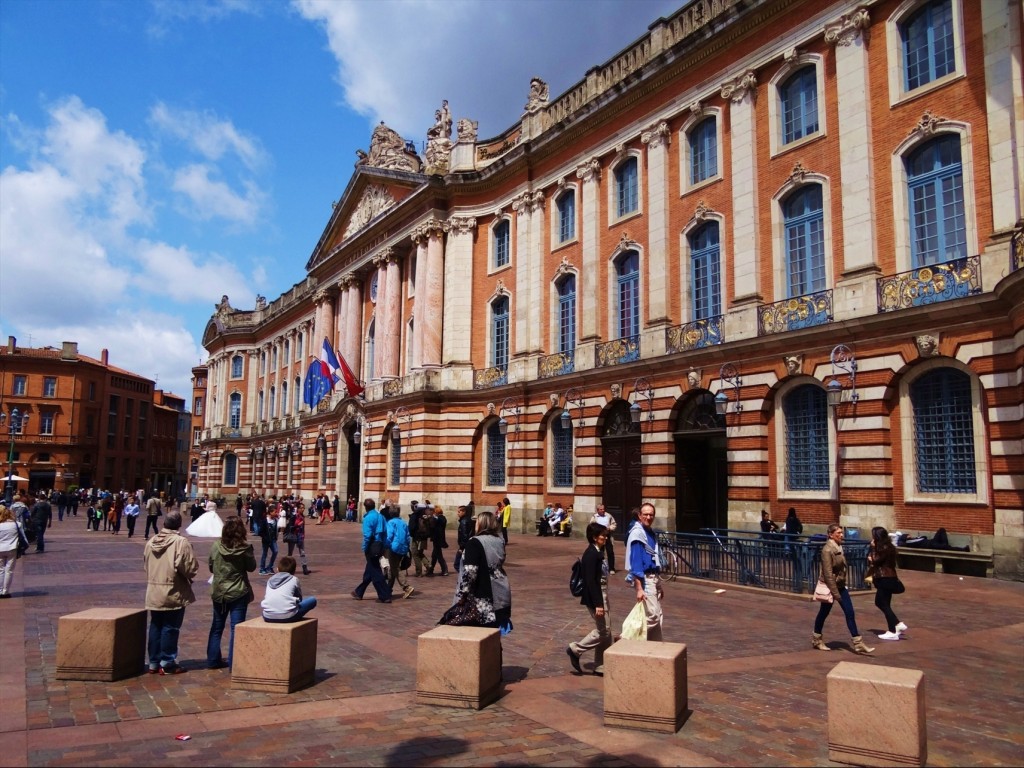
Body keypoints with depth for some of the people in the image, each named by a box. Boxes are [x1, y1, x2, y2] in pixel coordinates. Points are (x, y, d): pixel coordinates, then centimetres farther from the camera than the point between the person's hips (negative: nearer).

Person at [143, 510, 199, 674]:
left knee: (155, 626, 15)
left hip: (153, 593, 6)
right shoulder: (181, 542, -17)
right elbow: (191, 568, -19)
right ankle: (167, 663, 8)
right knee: (170, 628, 3)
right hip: (173, 594, -6)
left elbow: (145, 564, 14)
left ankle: (154, 662, 22)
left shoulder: (151, 541, 4)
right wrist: (189, 577, 2)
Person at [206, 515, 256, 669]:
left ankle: (213, 660, 26)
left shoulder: (216, 546, -6)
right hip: (239, 592, -3)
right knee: (236, 628, 3)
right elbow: (251, 567, 0)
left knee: (217, 626, 18)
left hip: (219, 592, 3)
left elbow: (211, 567, 6)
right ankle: (234, 662, 5)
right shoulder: (245, 547, -14)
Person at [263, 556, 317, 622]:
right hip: (287, 617, -5)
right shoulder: (294, 579, 11)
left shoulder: (270, 579, 21)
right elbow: (299, 598, 20)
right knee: (313, 600, 17)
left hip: (268, 617, 5)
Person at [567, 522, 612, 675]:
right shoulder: (591, 554, -19)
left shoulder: (598, 552, 11)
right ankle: (575, 650, 10)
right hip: (595, 597, -10)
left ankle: (601, 666, 21)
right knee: (603, 630, -3)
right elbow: (590, 581, -22)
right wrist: (597, 604, -23)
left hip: (601, 595, 10)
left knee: (605, 630, 12)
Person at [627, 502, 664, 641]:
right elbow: (635, 563, -19)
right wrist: (639, 588, -23)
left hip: (654, 578, 9)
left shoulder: (651, 533, 12)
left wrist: (659, 586, 20)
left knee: (658, 616, 11)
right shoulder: (637, 533, -15)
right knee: (652, 615, -11)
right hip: (644, 579, -9)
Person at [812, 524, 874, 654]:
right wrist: (835, 593, -22)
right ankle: (816, 640, 26)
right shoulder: (827, 550, -21)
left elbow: (841, 568, 13)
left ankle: (858, 644, 6)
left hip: (840, 586, 8)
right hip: (830, 587, -8)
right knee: (823, 613, 8)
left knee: (850, 613, 3)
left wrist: (839, 590, 14)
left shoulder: (839, 547, 5)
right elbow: (828, 574, -22)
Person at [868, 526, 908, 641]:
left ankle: (893, 632, 4)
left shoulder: (884, 548, -19)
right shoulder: (885, 547, 12)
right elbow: (876, 563, 13)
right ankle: (898, 624, 16)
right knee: (879, 602, 16)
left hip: (886, 580, -10)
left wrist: (872, 548, -11)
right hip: (885, 579, 10)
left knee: (884, 605, -1)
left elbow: (873, 562, -17)